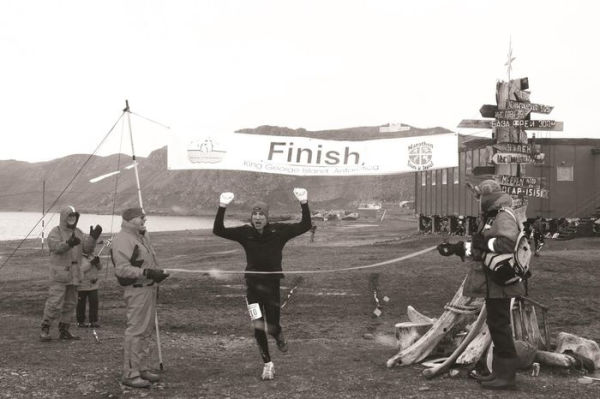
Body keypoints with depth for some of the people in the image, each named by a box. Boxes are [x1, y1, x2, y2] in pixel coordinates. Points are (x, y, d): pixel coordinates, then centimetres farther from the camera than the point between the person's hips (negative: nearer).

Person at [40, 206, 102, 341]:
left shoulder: (78, 233, 13)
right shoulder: (55, 232, -6)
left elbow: (87, 248, 1)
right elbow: (56, 247, -25)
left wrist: (93, 237, -18)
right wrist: (68, 243, -44)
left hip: (74, 275, 7)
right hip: (59, 275, -7)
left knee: (70, 304, 11)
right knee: (54, 303, -11)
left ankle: (64, 330, 19)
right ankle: (45, 330, -3)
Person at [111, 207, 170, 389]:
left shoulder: (140, 237, 17)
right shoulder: (123, 239, -15)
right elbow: (122, 269, -24)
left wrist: (157, 272, 12)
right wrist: (147, 273, -29)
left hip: (149, 288, 10)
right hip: (137, 290, -10)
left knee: (146, 331, 17)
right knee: (135, 331, -7)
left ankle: (143, 368, 28)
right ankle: (130, 374, -2)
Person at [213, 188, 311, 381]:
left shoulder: (278, 231, -5)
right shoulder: (245, 232, -3)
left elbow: (305, 226, -8)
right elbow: (218, 230, -10)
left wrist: (304, 204, -21)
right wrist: (222, 208, -22)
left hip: (272, 285, 0)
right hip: (253, 284, 1)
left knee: (272, 328, 0)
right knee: (258, 327, -5)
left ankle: (279, 336, 39)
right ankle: (267, 364, 15)